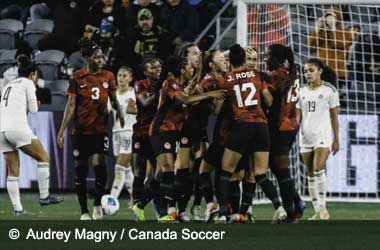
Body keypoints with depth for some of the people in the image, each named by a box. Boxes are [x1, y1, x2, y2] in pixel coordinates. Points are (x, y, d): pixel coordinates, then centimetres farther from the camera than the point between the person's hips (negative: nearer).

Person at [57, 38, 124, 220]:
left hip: (101, 128, 0)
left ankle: (98, 203, 0)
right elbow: (71, 105, -3)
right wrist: (62, 130, -8)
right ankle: (84, 211, 13)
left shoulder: (108, 77, 3)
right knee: (81, 170, 3)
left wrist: (118, 109, -9)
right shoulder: (77, 78, -3)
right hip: (81, 129, 0)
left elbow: (113, 100, 14)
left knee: (99, 163, -18)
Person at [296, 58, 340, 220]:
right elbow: (297, 115, 10)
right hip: (306, 137, 5)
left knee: (318, 168, -21)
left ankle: (323, 206, -12)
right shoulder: (302, 92, 10)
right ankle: (318, 211, 10)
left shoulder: (329, 90, -1)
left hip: (323, 135, -5)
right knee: (310, 174, 5)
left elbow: (334, 117, 1)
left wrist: (336, 140, -1)